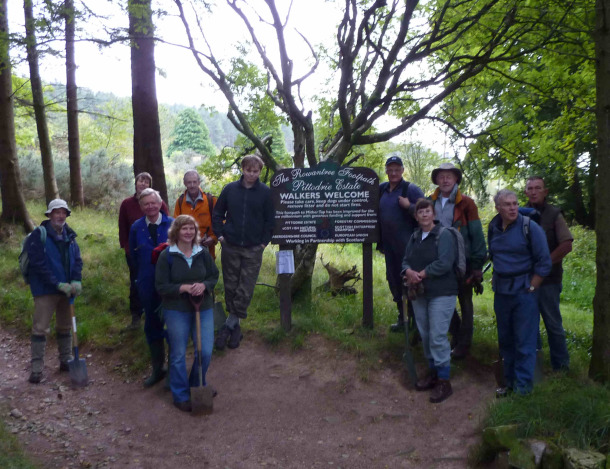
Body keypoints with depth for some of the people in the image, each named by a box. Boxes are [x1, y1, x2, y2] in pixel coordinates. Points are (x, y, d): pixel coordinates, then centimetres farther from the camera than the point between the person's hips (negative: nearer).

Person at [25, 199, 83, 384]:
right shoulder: (39, 235, -10)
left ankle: (66, 361, 28)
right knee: (40, 328, -6)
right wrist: (58, 284, -20)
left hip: (65, 289, 6)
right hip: (45, 289, -6)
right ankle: (36, 367, 0)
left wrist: (76, 281, -13)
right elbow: (39, 264, -17)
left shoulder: (69, 235, 7)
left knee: (65, 327, 16)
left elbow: (77, 260, 5)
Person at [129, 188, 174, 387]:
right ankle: (157, 369, 24)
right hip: (147, 285, 3)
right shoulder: (136, 227, 2)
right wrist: (141, 276, 14)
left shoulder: (172, 224, -8)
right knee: (152, 327, 11)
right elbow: (133, 254, 13)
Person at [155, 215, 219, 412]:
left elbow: (214, 276, 7)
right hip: (176, 311, -3)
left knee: (206, 352, 4)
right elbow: (161, 286, -8)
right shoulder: (166, 256, -8)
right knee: (178, 355, 7)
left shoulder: (203, 253, 1)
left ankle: (197, 386, 31)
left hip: (203, 308, 3)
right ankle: (181, 396, 23)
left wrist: (204, 285, -15)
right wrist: (184, 288, -22)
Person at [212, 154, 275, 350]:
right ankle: (235, 325, 21)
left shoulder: (266, 192, -3)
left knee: (245, 290, -1)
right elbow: (217, 214, 10)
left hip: (253, 249, -2)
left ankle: (229, 324, 10)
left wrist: (264, 242, -4)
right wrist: (220, 235, 2)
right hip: (230, 247, 2)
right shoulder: (230, 189, 2)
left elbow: (270, 220, 1)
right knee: (230, 286, 7)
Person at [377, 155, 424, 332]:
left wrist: (408, 206, -22)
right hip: (388, 245, 6)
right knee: (393, 281, 12)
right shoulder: (381, 189, 11)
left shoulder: (411, 189, -6)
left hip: (406, 245, -6)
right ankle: (403, 317, 25)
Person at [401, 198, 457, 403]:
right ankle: (433, 372, 29)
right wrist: (409, 271, -11)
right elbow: (406, 260, 12)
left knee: (438, 337, -8)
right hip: (419, 293, 7)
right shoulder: (415, 236, 12)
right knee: (425, 335, 13)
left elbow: (445, 263, -20)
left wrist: (421, 274, -16)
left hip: (441, 293, -7)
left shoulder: (443, 235, -9)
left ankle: (444, 382, 1)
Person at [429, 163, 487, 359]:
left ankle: (463, 343, 18)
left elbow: (477, 235, -9)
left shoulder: (466, 203, -8)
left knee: (465, 302, 8)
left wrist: (477, 264, -12)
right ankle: (456, 334, 30)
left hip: (463, 261, -4)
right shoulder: (431, 202, 4)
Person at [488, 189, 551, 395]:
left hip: (523, 290, -5)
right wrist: (496, 281, 11)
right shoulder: (493, 228, 5)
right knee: (505, 340, 14)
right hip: (501, 291, 5)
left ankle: (523, 388, 8)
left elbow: (544, 262, -9)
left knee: (524, 342, -1)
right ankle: (510, 382, 27)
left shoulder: (530, 227, -11)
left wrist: (530, 288, -10)